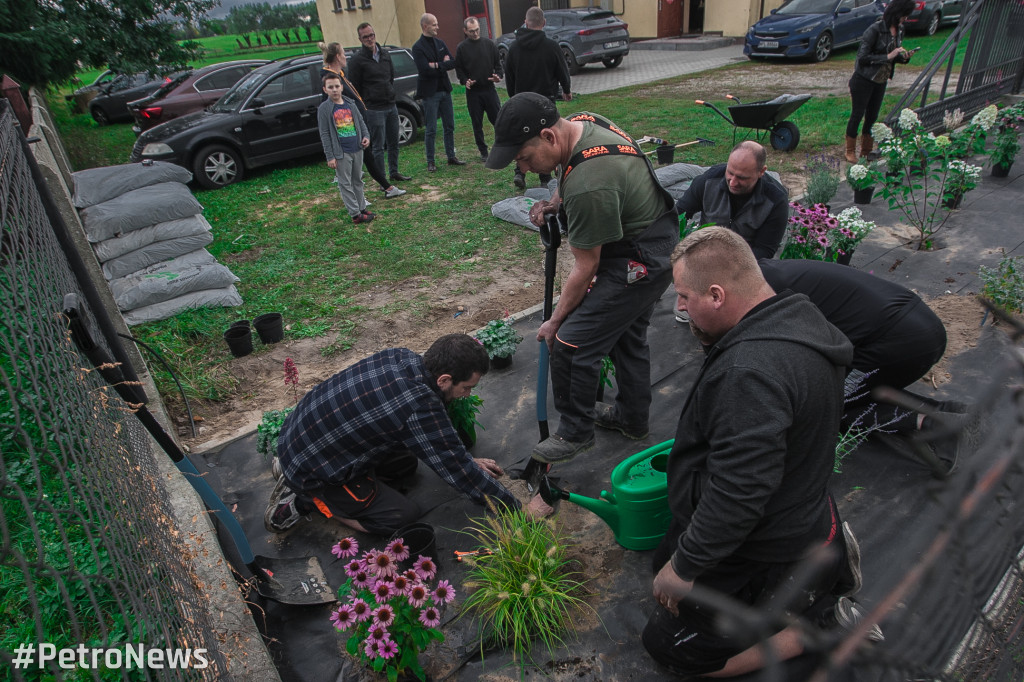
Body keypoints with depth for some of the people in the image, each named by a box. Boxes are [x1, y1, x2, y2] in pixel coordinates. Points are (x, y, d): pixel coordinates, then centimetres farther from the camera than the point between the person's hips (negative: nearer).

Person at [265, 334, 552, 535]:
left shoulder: (402, 358, -8)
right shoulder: (420, 409, -32)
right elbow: (459, 473, -21)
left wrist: (467, 463, 14)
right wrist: (520, 509, -9)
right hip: (313, 469, -8)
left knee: (405, 464, 19)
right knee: (402, 517, -2)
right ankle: (303, 500, 3)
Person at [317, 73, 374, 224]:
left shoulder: (350, 104, 7)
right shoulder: (324, 108, -6)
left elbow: (361, 122, 18)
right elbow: (324, 134, -7)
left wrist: (366, 136, -2)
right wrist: (330, 156, -12)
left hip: (357, 150, 5)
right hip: (341, 153, -5)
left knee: (358, 181, 15)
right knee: (345, 184, 0)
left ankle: (362, 208, 26)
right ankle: (355, 214, 3)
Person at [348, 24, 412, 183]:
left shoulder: (385, 54, 11)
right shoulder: (357, 59, -9)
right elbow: (354, 87, -7)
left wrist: (391, 93, 14)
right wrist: (362, 108, -6)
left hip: (391, 106, 7)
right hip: (374, 109, -6)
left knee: (394, 143, 14)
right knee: (378, 146, -3)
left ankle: (394, 173, 29)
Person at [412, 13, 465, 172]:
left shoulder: (440, 43, 10)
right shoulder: (418, 47, -10)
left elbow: (453, 63, 2)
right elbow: (425, 70, -21)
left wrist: (437, 65, -12)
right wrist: (443, 65, -11)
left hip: (444, 90, 6)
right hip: (430, 92, -6)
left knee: (449, 126, 11)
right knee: (431, 130, -2)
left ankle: (451, 157, 21)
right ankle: (430, 162, 7)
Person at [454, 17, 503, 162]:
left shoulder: (489, 44, 6)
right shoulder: (461, 48, 2)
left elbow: (498, 64, 11)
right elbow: (459, 69, 5)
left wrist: (498, 75, -10)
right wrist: (465, 81, -14)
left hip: (489, 89, 0)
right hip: (472, 92, 0)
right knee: (477, 124, 5)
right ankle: (483, 152, 17)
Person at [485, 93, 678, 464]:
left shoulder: (588, 185, -33)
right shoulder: (581, 123, -4)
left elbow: (585, 269, -23)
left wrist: (555, 321, -10)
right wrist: (557, 202, -3)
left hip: (639, 262, -10)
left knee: (571, 343, -8)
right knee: (627, 333, 23)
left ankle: (575, 432, 12)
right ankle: (632, 417, 42)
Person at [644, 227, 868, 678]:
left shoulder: (750, 371, -37)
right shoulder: (799, 316, -3)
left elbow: (737, 495, -34)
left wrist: (686, 566, -20)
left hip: (760, 554, -9)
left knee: (666, 645, 6)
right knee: (665, 560, 27)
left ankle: (822, 620, 6)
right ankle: (825, 550, 18)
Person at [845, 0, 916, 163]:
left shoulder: (899, 30, 6)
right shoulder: (875, 30, -17)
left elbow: (893, 57, 16)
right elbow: (863, 57, -21)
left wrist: (903, 57, -6)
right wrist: (888, 56, -23)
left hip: (881, 82, 7)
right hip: (863, 80, -7)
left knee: (872, 116, 10)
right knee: (857, 114, 0)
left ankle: (866, 152, 19)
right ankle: (850, 152, 12)